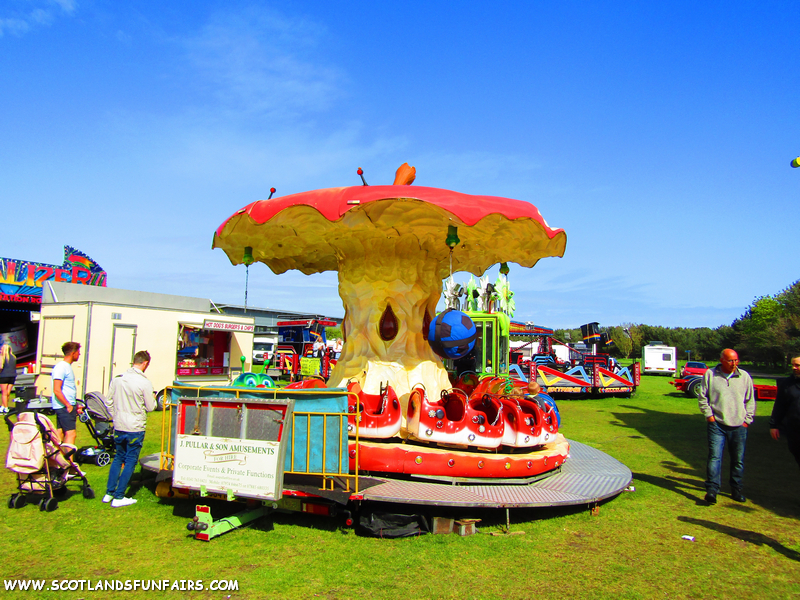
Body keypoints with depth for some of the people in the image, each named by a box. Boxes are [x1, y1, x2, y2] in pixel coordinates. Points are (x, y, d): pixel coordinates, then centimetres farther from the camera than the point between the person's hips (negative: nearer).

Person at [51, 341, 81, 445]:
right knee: (71, 433, -12)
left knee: (61, 433, 12)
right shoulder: (61, 367, -14)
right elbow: (56, 390, -20)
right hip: (64, 406, -10)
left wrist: (75, 406, 21)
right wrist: (68, 405, -18)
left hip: (68, 406, 10)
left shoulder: (67, 366, 17)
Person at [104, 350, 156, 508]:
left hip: (119, 426, 5)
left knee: (118, 458, 20)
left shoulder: (117, 379, 0)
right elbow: (150, 407, -8)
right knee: (130, 461, 5)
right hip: (135, 428, -5)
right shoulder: (144, 382, -16)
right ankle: (119, 497, 8)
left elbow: (109, 402, 8)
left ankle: (109, 493, 23)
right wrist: (153, 399, 12)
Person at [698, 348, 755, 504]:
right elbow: (703, 397, 5)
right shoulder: (710, 374, -1)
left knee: (738, 460, 9)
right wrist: (708, 414, -3)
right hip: (717, 424, -2)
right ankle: (711, 489, -6)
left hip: (738, 426, 2)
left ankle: (736, 489, 23)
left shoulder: (744, 376, 5)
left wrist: (747, 420, 7)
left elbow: (750, 401, 13)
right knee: (714, 457, -8)